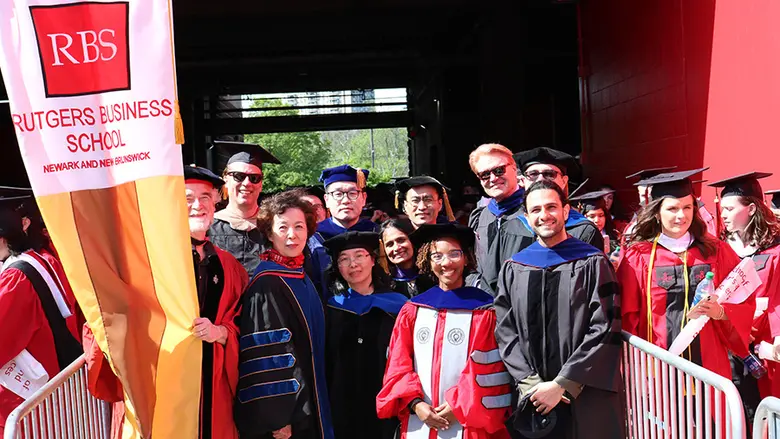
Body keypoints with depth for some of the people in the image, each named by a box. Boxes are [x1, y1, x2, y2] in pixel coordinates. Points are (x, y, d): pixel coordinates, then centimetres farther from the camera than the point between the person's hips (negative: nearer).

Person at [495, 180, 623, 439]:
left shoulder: (593, 264, -4)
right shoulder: (513, 269, 5)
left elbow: (605, 330, -10)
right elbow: (505, 332, 2)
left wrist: (561, 385, -14)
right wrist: (531, 383, -10)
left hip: (586, 398, -2)